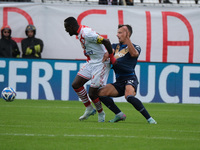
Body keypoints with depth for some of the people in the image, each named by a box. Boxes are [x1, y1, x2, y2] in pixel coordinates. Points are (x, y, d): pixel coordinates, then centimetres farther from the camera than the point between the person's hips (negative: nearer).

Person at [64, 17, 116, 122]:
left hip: (101, 63, -10)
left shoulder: (86, 34, -24)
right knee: (76, 84, 1)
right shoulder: (80, 34, 6)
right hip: (91, 62, 10)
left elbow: (106, 41, -26)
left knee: (92, 93, -8)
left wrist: (111, 58, -18)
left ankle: (101, 113, 18)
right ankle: (89, 109, 15)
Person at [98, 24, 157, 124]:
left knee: (129, 96, -34)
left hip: (130, 79, -7)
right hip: (119, 82, 7)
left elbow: (134, 54, -18)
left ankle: (149, 118, -27)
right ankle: (119, 115, -1)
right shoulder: (116, 46, 21)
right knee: (100, 93, -8)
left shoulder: (135, 47, 4)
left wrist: (127, 38, -20)